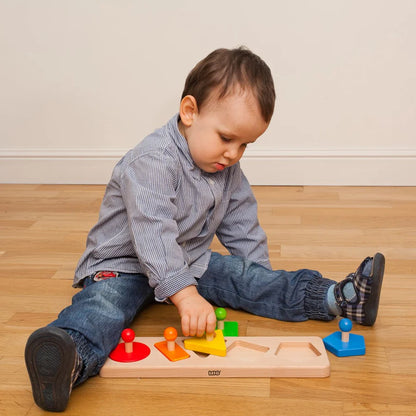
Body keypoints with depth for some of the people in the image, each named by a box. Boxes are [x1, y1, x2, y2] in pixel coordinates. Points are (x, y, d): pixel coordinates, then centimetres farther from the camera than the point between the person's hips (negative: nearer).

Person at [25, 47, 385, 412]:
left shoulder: (228, 170, 1)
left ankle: (336, 298, -14)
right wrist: (184, 292, -46)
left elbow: (241, 224, 12)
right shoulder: (151, 162, -27)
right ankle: (74, 359, -60)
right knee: (105, 301, -34)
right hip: (125, 263, -6)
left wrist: (262, 279, 9)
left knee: (242, 276, -9)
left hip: (192, 261, 7)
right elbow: (152, 233, -38)